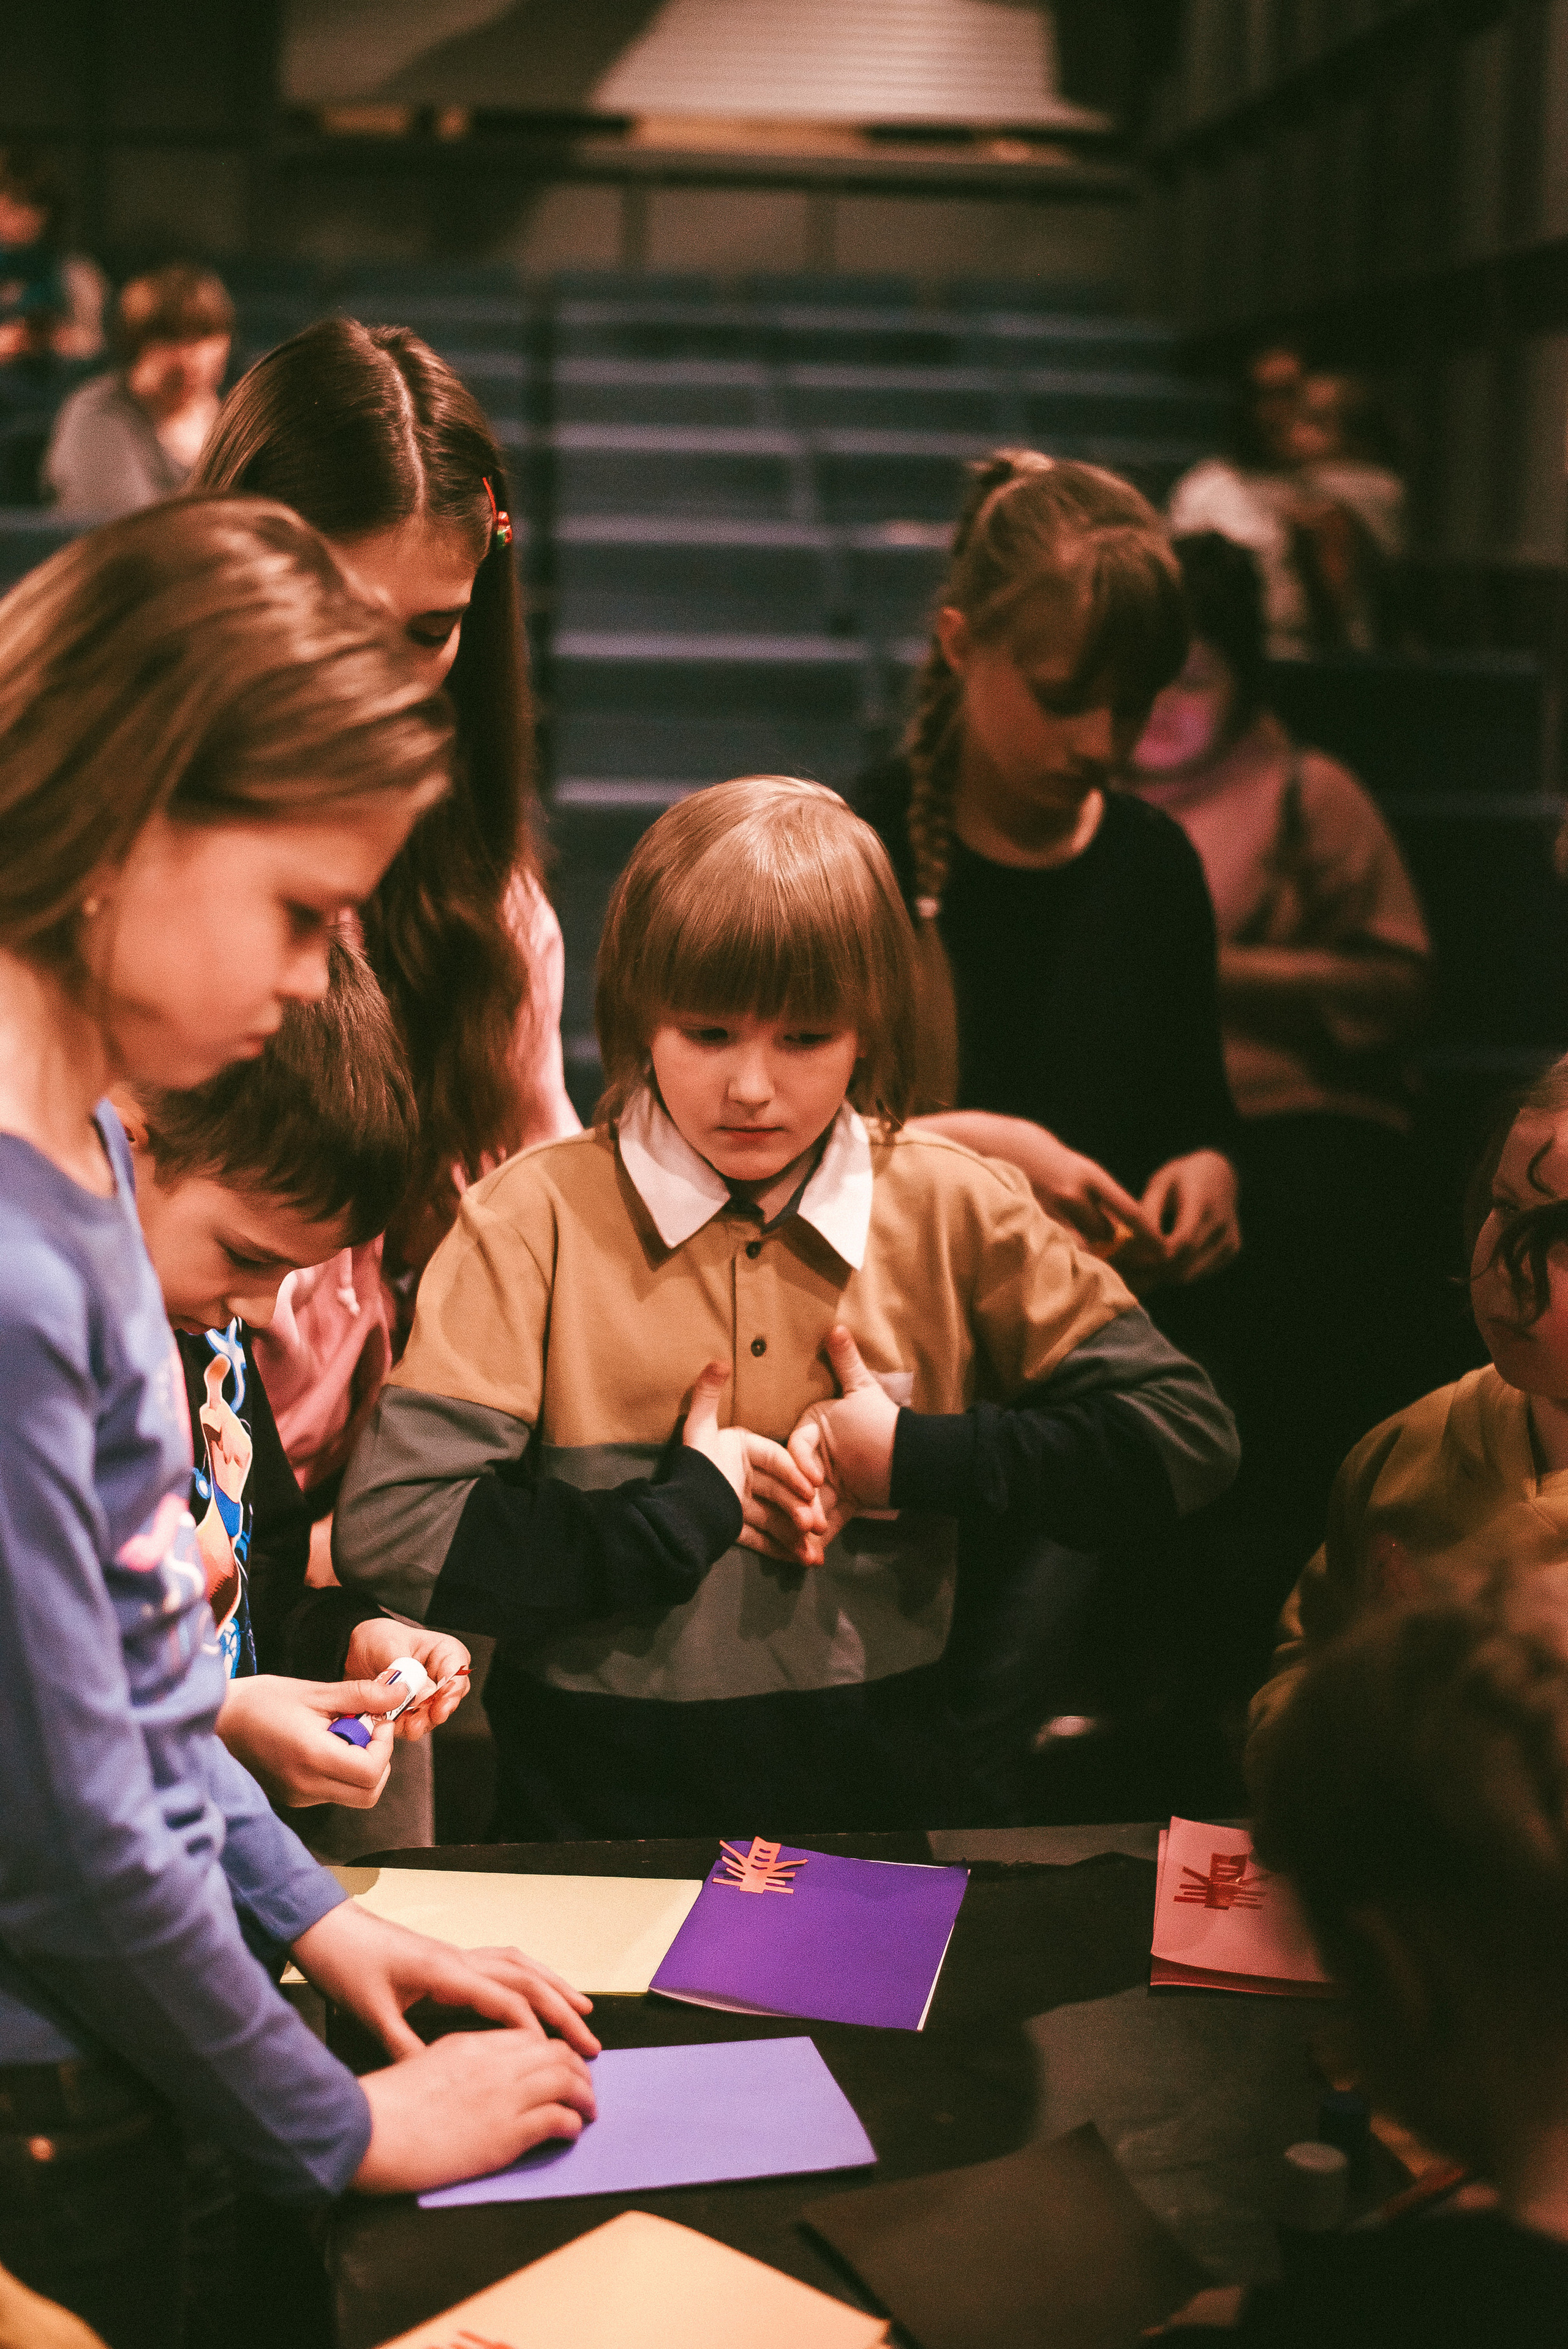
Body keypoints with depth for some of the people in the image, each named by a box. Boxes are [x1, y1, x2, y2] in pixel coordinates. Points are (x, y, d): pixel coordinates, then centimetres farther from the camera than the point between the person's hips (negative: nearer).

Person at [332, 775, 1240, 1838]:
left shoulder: (953, 1213, 5)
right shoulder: (536, 1219, -3)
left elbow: (1188, 1432, 5)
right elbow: (387, 1531, -11)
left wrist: (914, 1461, -4)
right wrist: (691, 1511, -8)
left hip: (883, 1794, 2)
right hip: (598, 1812, -2)